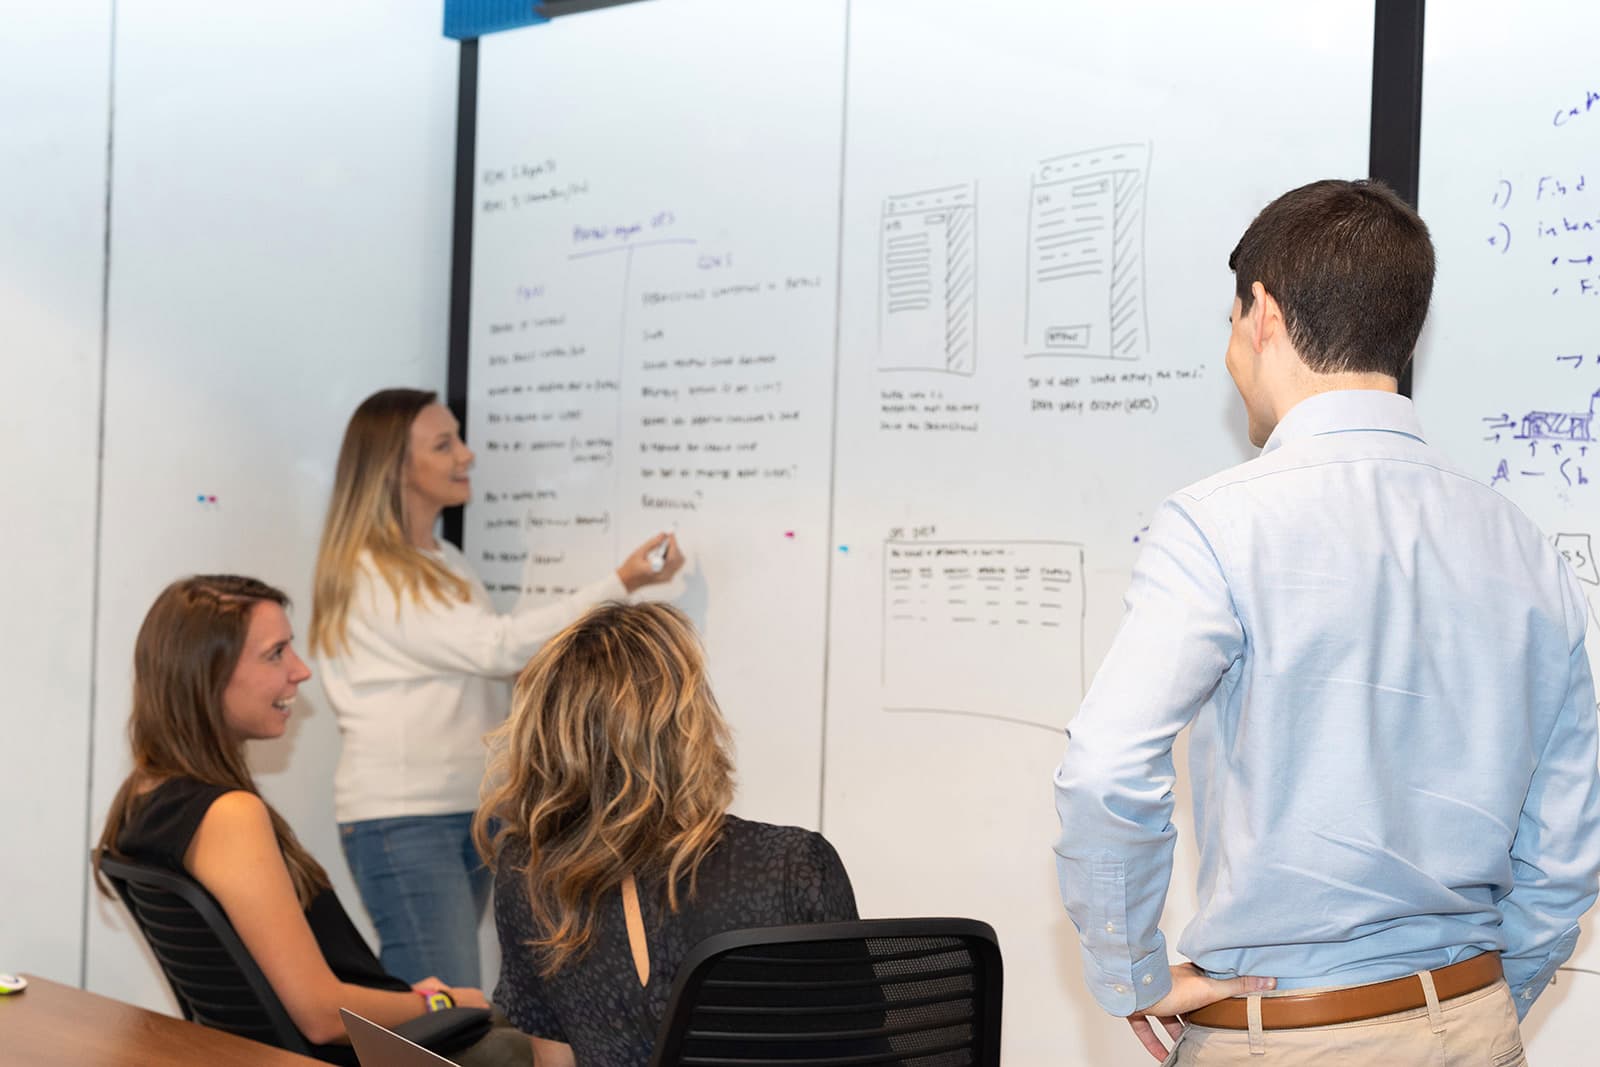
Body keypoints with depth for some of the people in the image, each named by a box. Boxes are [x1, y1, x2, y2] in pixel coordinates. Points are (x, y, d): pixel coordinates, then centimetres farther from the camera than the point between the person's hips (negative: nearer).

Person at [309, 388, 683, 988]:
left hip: (472, 810, 8)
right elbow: (497, 647, -17)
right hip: (402, 819, -8)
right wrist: (619, 585, -16)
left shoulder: (445, 562, 16)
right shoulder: (369, 573, -11)